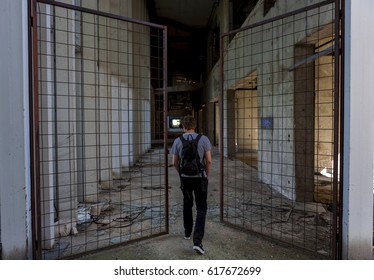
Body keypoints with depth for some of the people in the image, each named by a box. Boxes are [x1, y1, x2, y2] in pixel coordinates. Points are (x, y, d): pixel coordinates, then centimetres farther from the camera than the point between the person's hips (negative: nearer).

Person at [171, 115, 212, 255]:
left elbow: (175, 163, 1)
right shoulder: (203, 139, -9)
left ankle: (187, 232, 37)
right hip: (200, 177, -2)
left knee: (187, 204, 23)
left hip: (185, 178, 3)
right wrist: (207, 175, 7)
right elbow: (209, 161, -8)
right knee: (201, 208, 5)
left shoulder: (178, 141, -4)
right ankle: (197, 241, -5)